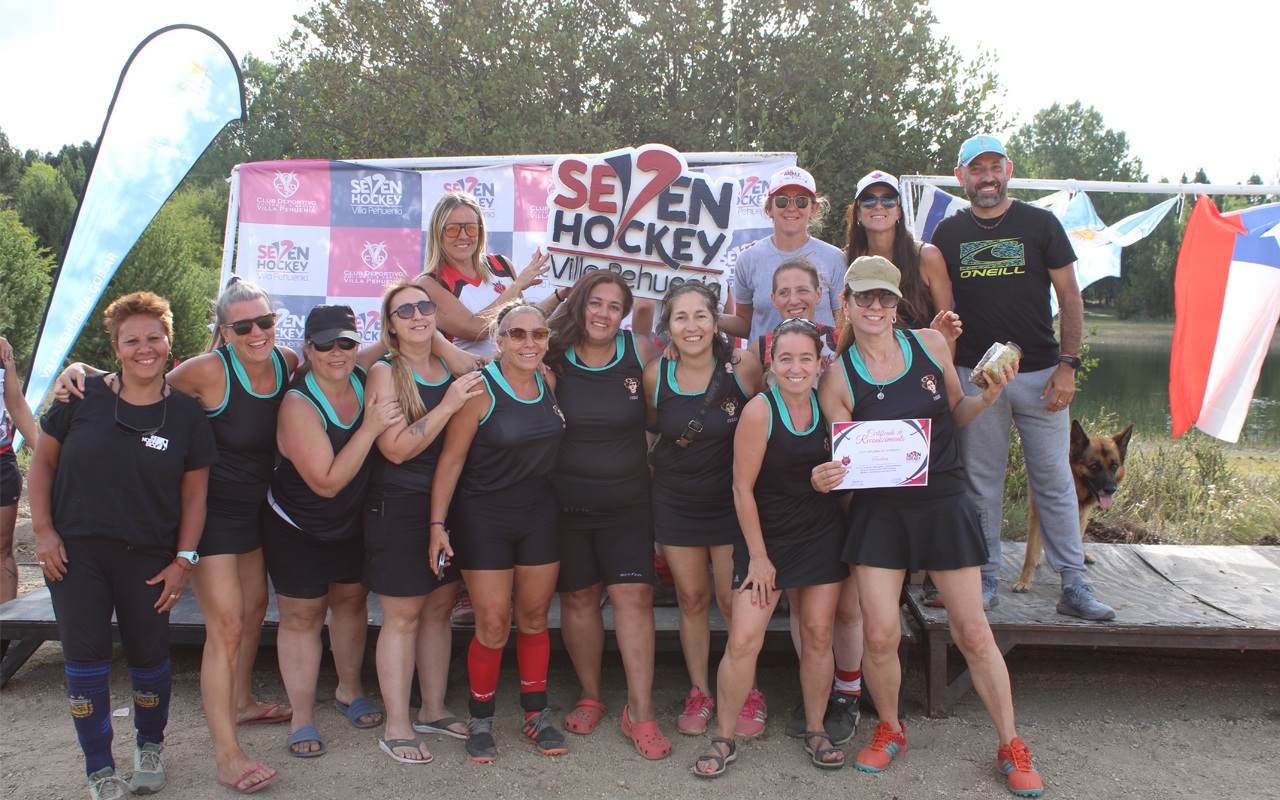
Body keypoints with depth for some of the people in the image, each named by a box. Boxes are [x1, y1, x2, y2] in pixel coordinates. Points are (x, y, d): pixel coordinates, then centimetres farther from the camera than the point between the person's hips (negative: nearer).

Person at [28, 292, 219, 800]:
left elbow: (194, 494, 2)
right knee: (86, 657, 1)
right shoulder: (83, 397, -2)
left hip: (148, 557, 0)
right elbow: (42, 460, 7)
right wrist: (43, 529, -2)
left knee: (149, 656, 6)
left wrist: (183, 560, -3)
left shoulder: (186, 414, -1)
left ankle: (150, 747, 33)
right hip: (74, 551, 0)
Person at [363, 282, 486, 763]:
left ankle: (434, 710, 27)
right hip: (398, 507, -5)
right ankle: (397, 727, 11)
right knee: (403, 615, 0)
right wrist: (448, 405, -20)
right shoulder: (384, 373, -7)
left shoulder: (453, 371, 8)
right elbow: (396, 449, -16)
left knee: (440, 608, 12)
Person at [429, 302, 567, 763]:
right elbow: (451, 459, -13)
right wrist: (438, 523, -15)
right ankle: (480, 723, 19)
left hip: (540, 516, 5)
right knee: (493, 627, -1)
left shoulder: (549, 383, 1)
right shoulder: (479, 389, -15)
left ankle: (536, 718, 26)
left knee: (534, 618, 12)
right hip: (484, 519, -4)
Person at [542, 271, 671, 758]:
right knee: (578, 596, 10)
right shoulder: (553, 358, -4)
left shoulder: (640, 353, -2)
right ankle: (590, 696, 29)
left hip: (627, 502, 0)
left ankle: (640, 712, 4)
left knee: (634, 594, -6)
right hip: (566, 501, 0)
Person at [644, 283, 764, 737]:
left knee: (733, 600, 1)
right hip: (675, 503, 2)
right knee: (692, 598, 12)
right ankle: (699, 692, 28)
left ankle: (749, 694, 22)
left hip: (731, 500, -2)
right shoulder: (656, 375, -7)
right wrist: (654, 462, 3)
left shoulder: (743, 366, -13)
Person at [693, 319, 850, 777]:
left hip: (822, 532, 4)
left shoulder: (826, 405, -2)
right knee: (744, 640, -7)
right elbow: (742, 489, -12)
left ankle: (816, 731, 26)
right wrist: (758, 557, -10)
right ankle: (724, 739, 11)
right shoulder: (759, 411, -16)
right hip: (767, 535, -4)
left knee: (818, 634, 8)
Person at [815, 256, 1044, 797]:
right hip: (878, 510, -1)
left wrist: (987, 398, -6)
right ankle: (890, 729, 26)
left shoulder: (931, 344, 0)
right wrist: (825, 479, -23)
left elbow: (956, 414, 13)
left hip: (943, 504, 1)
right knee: (879, 634, -3)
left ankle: (1010, 745, 23)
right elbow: (844, 457, -2)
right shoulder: (838, 377, -4)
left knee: (972, 632, 4)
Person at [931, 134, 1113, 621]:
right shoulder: (948, 234, 8)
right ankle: (986, 578, 16)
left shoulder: (1040, 225, 4)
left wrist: (1068, 365, -6)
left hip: (1041, 374, -1)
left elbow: (1070, 298, 3)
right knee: (982, 481, 5)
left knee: (1054, 480, 1)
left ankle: (1073, 585, 8)